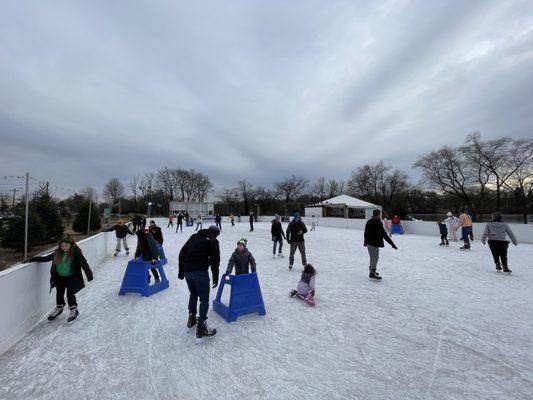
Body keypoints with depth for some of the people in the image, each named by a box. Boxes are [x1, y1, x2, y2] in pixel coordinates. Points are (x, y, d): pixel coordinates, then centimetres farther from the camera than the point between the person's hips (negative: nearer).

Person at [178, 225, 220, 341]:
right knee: (204, 299, 5)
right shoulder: (213, 241, 2)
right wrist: (215, 277, 1)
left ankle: (191, 319, 39)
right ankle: (201, 329, 6)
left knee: (193, 294, 27)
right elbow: (215, 260, -6)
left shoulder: (194, 236, 17)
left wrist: (181, 271, 22)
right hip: (200, 271, -6)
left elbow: (182, 253, 17)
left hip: (187, 270, 6)